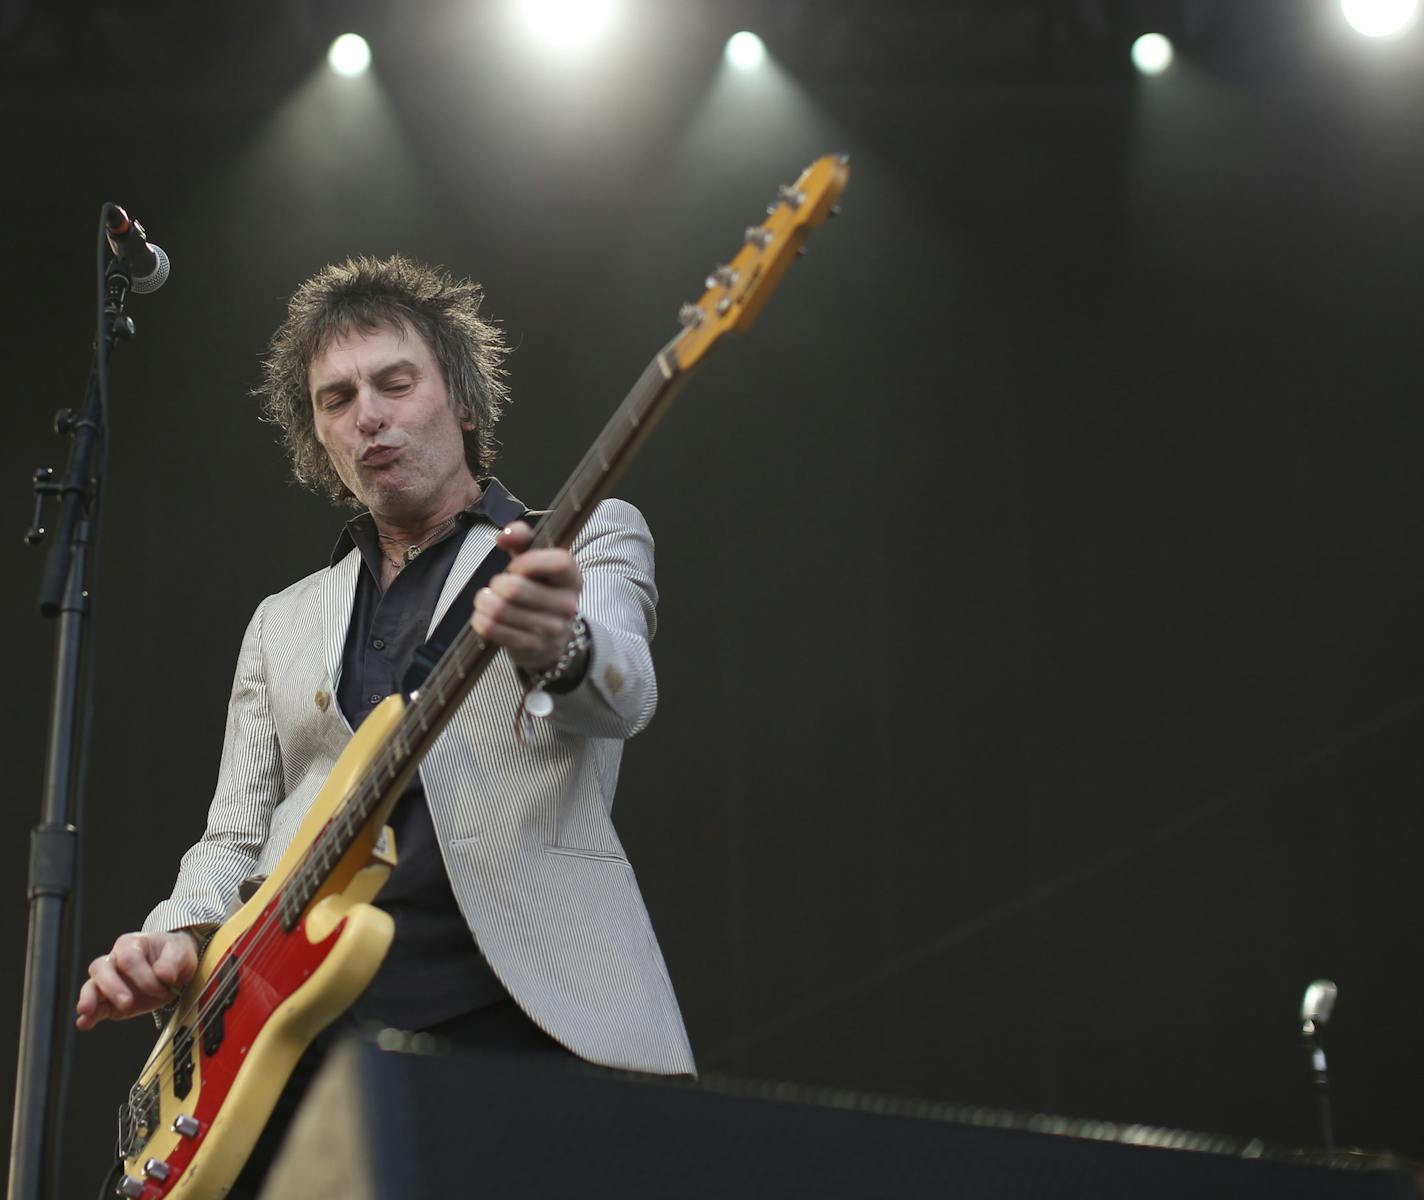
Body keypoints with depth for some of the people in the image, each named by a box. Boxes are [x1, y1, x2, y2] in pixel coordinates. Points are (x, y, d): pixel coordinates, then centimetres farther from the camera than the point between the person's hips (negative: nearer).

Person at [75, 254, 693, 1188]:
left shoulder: (590, 537, 12)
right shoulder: (284, 622, 25)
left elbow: (624, 692, -10)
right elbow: (235, 840, 22)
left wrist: (558, 645, -34)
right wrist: (180, 937, -1)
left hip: (526, 1012, -3)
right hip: (317, 1027, 3)